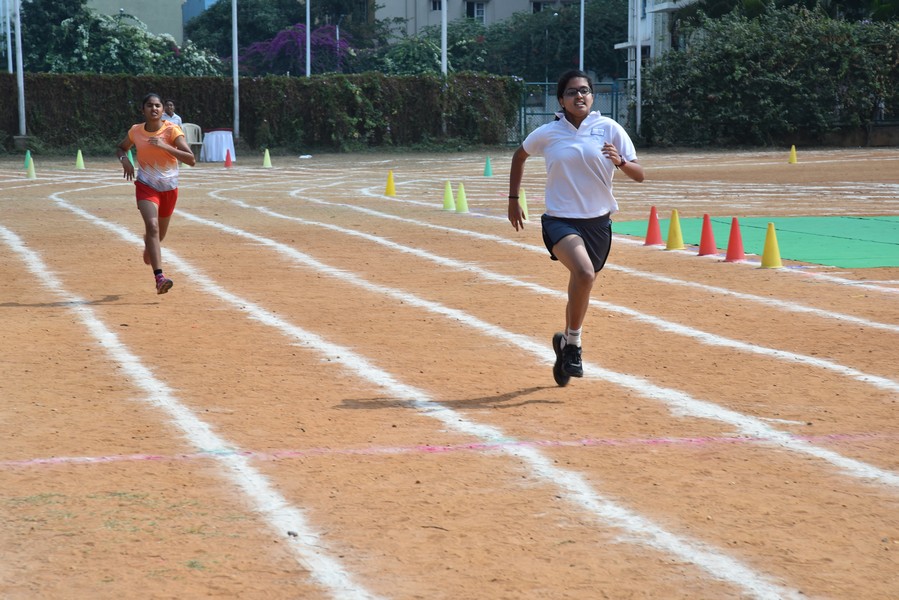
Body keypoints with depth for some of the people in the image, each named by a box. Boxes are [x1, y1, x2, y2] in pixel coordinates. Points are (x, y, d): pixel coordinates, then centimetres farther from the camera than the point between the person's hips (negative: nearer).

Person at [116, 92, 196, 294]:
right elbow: (120, 148, 17)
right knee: (152, 226, -24)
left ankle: (148, 247, 56)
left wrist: (165, 146, -30)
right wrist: (124, 159, -6)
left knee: (159, 234, 17)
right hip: (146, 185, -1)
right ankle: (159, 277, -32)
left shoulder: (172, 130, -12)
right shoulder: (135, 131, -3)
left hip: (169, 188, 1)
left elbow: (191, 160, -20)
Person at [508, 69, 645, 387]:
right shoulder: (547, 134, -1)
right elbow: (519, 155, 19)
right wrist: (513, 199, 18)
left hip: (598, 221, 3)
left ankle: (566, 342, 40)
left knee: (582, 286, 13)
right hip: (560, 219, -3)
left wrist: (620, 162, -23)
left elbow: (639, 174, -2)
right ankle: (573, 343, -11)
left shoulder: (609, 129, -2)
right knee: (584, 272, -29)